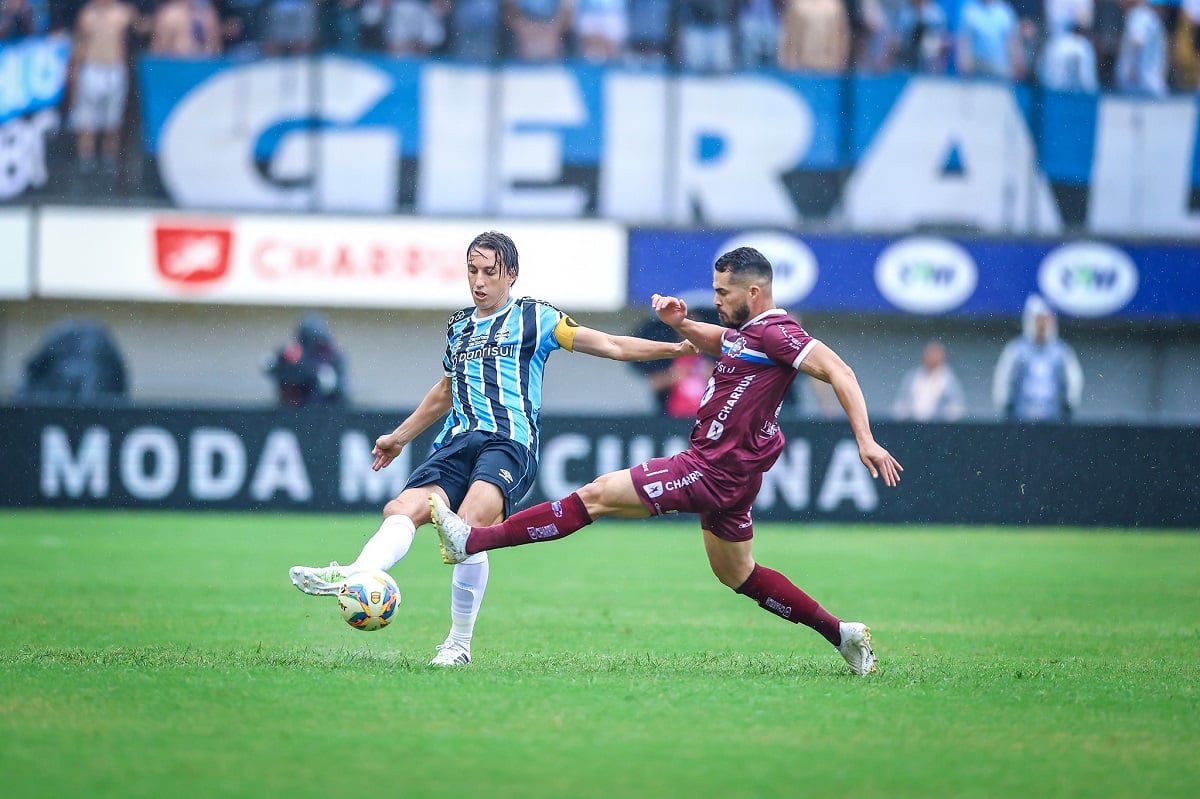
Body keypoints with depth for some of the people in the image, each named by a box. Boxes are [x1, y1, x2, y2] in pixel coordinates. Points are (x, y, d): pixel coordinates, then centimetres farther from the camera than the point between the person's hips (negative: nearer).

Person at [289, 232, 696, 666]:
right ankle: (353, 577, -45)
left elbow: (611, 345, 8)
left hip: (509, 443, -6)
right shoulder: (458, 326, 24)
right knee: (402, 508, -21)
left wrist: (672, 347, -1)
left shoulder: (533, 317, 8)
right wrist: (401, 435, 47)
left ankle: (459, 644, -22)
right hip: (458, 443, 6)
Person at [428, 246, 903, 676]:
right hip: (723, 474, 11)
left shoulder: (775, 332, -15)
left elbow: (838, 371, -21)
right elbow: (712, 341, 34)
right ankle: (840, 633, 25)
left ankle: (474, 541, -9)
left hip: (712, 472, -11)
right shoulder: (749, 332, 14)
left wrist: (865, 440, -28)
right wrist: (680, 323, 13)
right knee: (737, 575, 23)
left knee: (598, 495, -9)